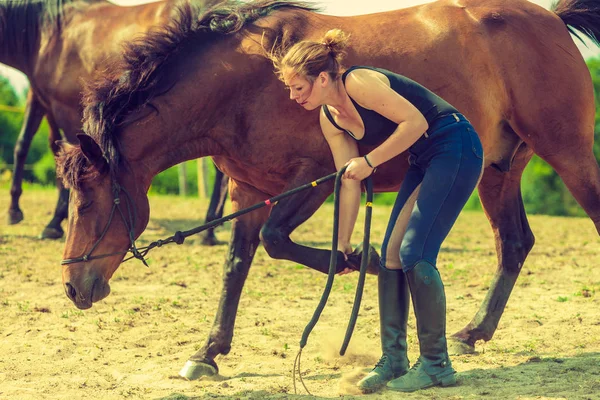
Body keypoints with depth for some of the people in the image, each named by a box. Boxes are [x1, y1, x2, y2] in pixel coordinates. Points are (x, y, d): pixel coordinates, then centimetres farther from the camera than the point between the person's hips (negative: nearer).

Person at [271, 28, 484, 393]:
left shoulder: (359, 83, -20)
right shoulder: (330, 119, 6)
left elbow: (416, 121, -24)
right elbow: (349, 183, 9)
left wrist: (370, 162, -20)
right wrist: (342, 244, 9)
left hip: (456, 148, -9)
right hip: (424, 163, 9)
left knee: (415, 253, -13)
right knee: (391, 254, 5)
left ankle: (437, 365, -4)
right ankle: (393, 361, 13)